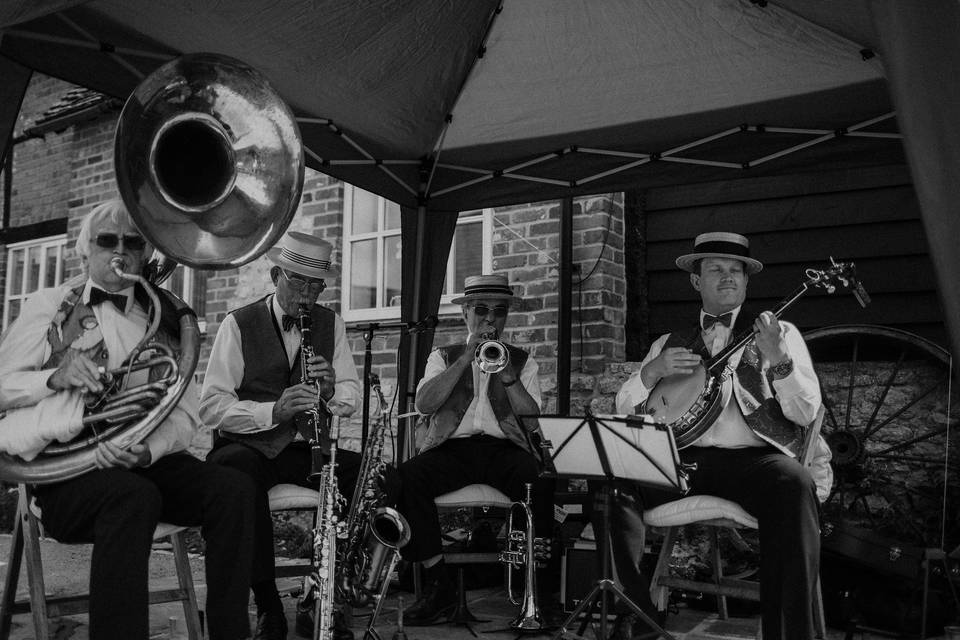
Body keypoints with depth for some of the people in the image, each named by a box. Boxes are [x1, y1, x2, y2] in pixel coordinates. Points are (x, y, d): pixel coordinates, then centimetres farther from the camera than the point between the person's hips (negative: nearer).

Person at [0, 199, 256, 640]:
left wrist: (147, 451, -16)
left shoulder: (164, 320, 14)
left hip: (144, 461, 3)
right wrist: (56, 376, -17)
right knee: (133, 496, -36)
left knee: (233, 488, -23)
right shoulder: (48, 307, 9)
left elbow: (184, 416, 6)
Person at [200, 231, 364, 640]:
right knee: (240, 471, -38)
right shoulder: (238, 324, -2)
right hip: (247, 445, -3)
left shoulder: (331, 323, 10)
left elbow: (351, 397, 7)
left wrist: (331, 391, -17)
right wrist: (272, 411, -26)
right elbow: (211, 406, -10)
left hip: (306, 449, 4)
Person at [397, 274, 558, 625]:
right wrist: (465, 359, -7)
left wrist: (508, 376, -9)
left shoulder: (522, 361, 18)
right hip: (452, 448, 1)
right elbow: (424, 404, -2)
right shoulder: (443, 357, 19)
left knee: (542, 482, -34)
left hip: (505, 449, 0)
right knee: (408, 476, -30)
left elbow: (532, 422, 4)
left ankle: (537, 584, -16)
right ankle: (437, 584, -17)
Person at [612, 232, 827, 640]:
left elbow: (806, 414, 2)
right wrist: (652, 372, -6)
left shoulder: (779, 333, 14)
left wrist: (777, 358, -15)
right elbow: (624, 409, 13)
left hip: (753, 458, -2)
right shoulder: (670, 342, 20)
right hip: (683, 460, 2)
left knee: (794, 484, -35)